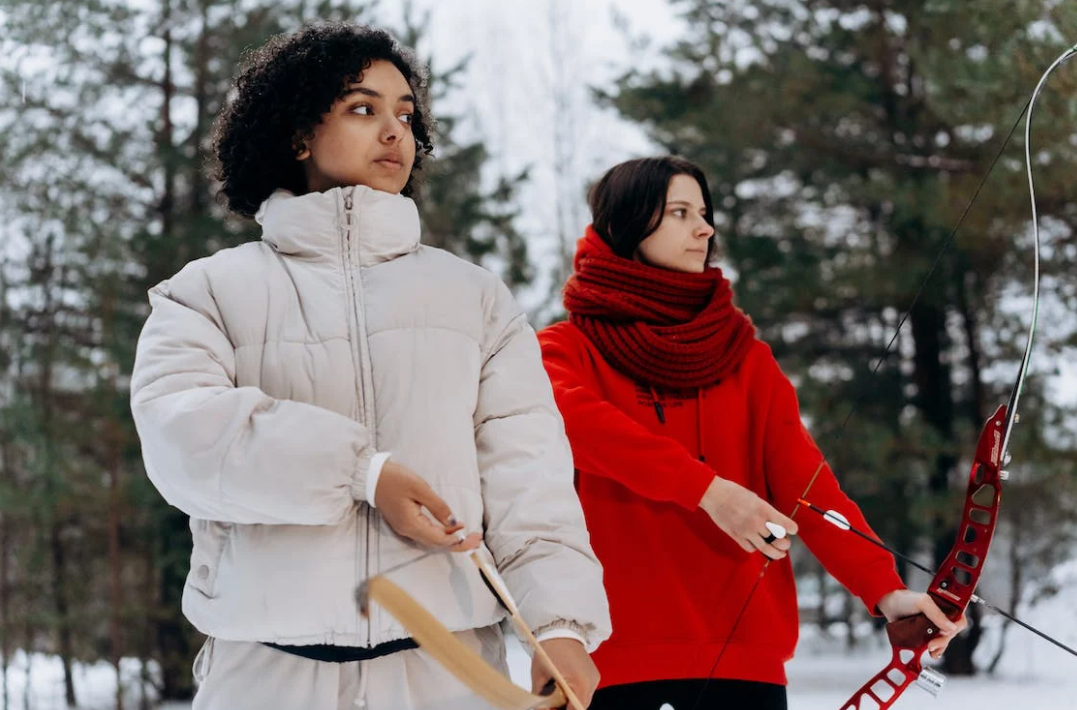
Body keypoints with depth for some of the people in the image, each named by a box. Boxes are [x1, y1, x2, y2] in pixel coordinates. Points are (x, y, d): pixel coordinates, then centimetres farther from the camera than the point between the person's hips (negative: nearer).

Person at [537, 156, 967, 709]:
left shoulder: (747, 358, 14)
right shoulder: (566, 349, 6)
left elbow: (804, 479, 2)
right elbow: (576, 421, -17)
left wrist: (883, 588, -14)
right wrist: (706, 488, -28)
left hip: (742, 644, 3)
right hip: (612, 648, -2)